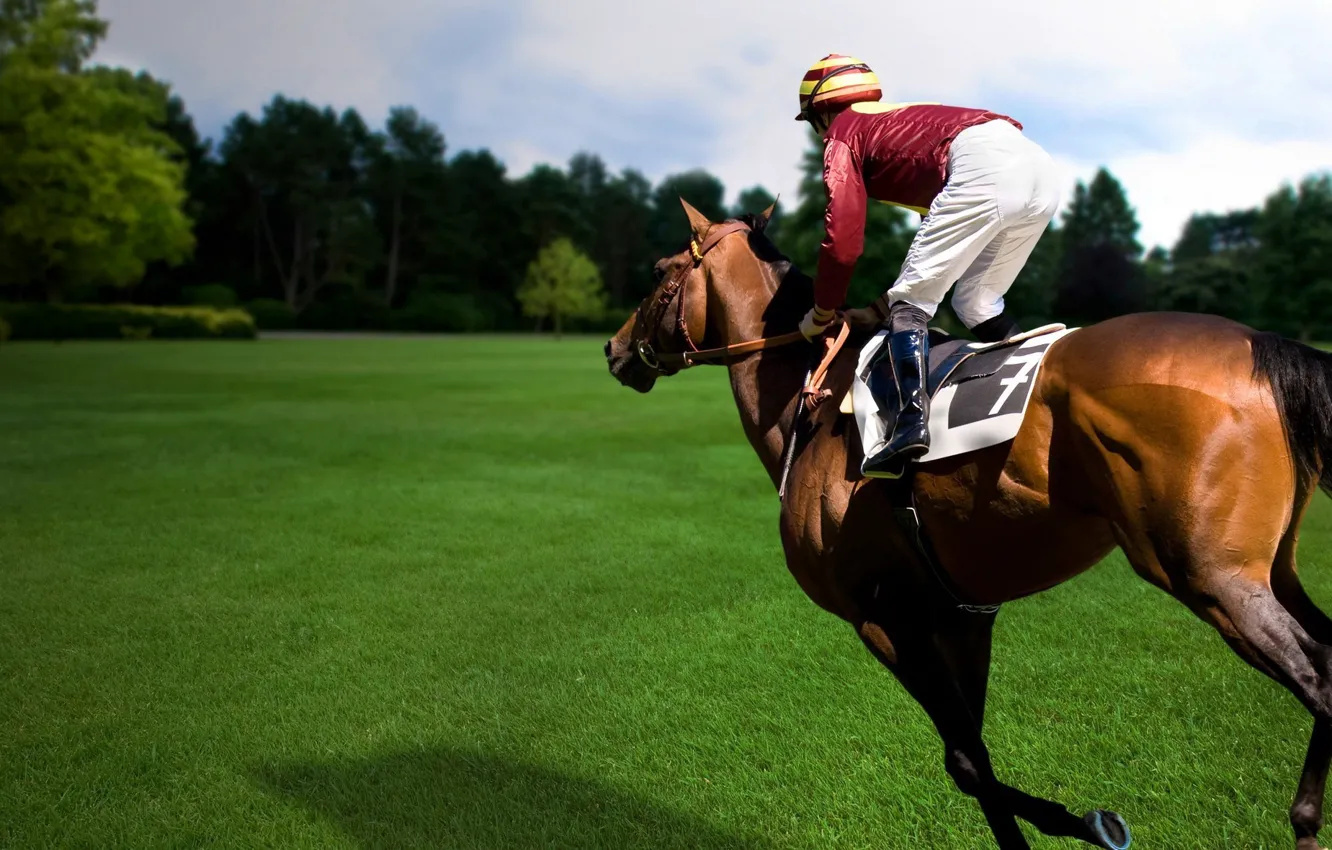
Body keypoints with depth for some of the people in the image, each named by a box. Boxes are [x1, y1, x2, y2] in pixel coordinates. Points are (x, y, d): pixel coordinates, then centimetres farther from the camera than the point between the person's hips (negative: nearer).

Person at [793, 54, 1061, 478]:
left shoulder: (843, 133, 16)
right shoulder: (903, 120, 38)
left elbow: (843, 240, 5)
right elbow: (943, 245, 37)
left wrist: (822, 313, 18)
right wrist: (885, 308, 39)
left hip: (983, 168, -8)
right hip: (1042, 168, 8)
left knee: (909, 303, -2)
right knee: (977, 306, 20)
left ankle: (910, 423, -16)